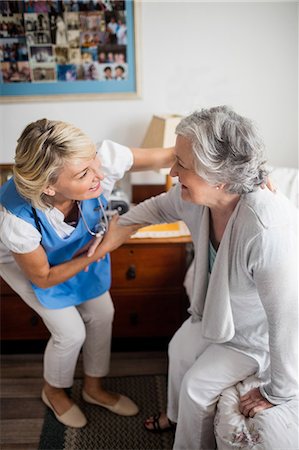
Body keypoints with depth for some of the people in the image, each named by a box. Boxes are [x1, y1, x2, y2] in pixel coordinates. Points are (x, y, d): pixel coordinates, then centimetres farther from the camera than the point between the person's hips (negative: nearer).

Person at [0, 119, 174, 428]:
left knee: (102, 313, 9)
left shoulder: (101, 159, -40)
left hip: (80, 247, 4)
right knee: (71, 333, -2)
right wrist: (105, 248, -30)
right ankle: (53, 392, 35)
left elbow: (165, 157, -27)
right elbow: (42, 278, -25)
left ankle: (94, 388, 38)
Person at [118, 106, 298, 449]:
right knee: (180, 349, 17)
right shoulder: (195, 196, -23)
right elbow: (158, 207, 2)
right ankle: (177, 414, 49)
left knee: (198, 384, -2)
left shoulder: (267, 231, -46)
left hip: (258, 332, -6)